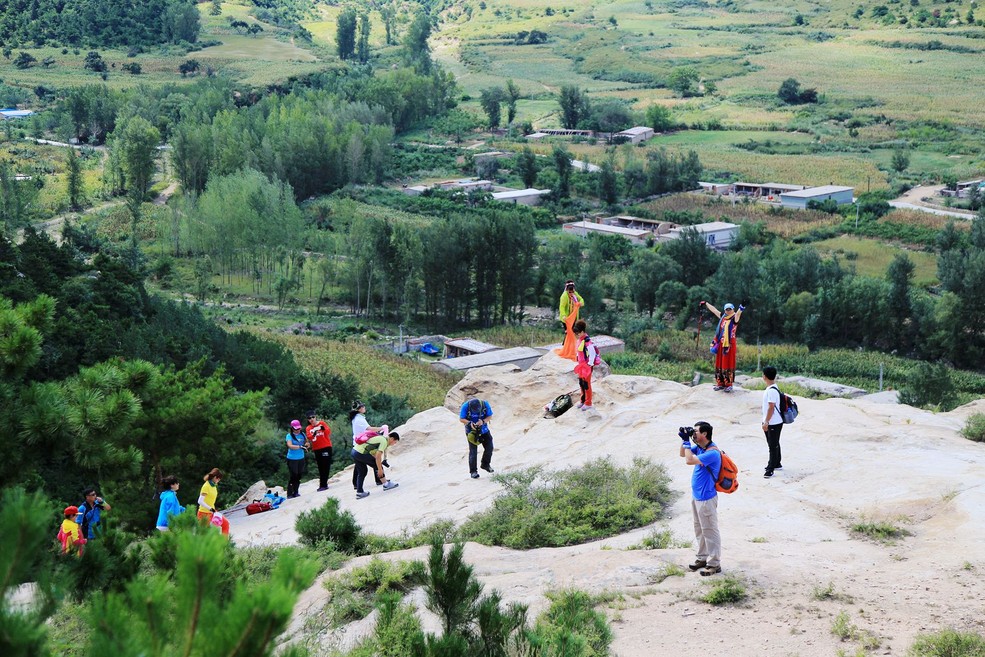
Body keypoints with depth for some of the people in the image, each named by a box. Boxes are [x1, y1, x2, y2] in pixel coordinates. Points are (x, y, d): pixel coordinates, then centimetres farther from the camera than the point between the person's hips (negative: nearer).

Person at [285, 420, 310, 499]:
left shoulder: (302, 434, 6)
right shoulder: (289, 435, -9)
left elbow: (308, 443, 13)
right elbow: (290, 446, -23)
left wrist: (307, 444, -11)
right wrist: (300, 447, -32)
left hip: (301, 458, 6)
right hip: (292, 459, -6)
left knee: (299, 475, 10)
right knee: (293, 476, -7)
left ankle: (296, 492, 22)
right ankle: (290, 494, -2)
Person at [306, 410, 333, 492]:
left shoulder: (322, 423, 1)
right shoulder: (308, 428, 7)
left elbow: (328, 432, -12)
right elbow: (309, 438, -9)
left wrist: (322, 428, -31)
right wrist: (314, 434, -29)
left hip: (326, 447, -3)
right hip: (316, 449, 3)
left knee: (325, 466, -6)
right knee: (320, 467, 9)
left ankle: (323, 484, -4)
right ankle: (323, 484, 17)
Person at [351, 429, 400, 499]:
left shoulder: (381, 438, 22)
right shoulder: (384, 442, -7)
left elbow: (375, 455, 31)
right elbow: (378, 457, -14)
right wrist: (380, 469, -7)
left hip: (354, 451, 9)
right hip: (361, 453, -9)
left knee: (362, 472, 19)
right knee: (378, 466, 4)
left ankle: (359, 492, 18)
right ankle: (386, 484, 12)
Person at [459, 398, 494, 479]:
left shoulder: (485, 404, -20)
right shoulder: (466, 406, -25)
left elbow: (489, 416, -8)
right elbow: (461, 419, -15)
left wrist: (483, 421, -28)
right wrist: (470, 423, -33)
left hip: (483, 429, 3)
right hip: (471, 430, -3)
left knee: (489, 447, 3)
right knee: (473, 451, -6)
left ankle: (485, 465, 28)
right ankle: (473, 471, 3)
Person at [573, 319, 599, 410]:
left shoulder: (587, 341, -23)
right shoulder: (580, 340, 7)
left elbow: (592, 353, -24)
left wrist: (589, 365, -20)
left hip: (587, 366, -9)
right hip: (581, 366, 9)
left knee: (586, 385, 0)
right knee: (581, 384, 18)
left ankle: (588, 403, 10)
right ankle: (583, 401, 32)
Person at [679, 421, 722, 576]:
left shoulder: (712, 453, -26)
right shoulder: (699, 447, 3)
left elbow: (689, 460, -33)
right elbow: (683, 454, 16)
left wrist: (687, 441, -23)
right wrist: (684, 440, -1)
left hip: (706, 498, -10)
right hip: (696, 495, 10)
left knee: (709, 531, 0)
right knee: (699, 530, 20)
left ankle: (714, 564, 9)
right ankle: (703, 558, 33)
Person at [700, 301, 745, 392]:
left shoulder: (734, 318, -5)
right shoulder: (722, 317, 11)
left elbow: (738, 314, -27)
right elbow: (713, 309, 24)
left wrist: (741, 309, -49)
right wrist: (705, 303, 37)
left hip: (730, 344, -6)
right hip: (720, 344, 6)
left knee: (728, 364, -4)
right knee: (719, 364, 9)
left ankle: (728, 385, 0)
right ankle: (720, 383, 18)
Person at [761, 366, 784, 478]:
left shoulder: (771, 391, -24)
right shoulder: (770, 388, 8)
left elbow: (771, 407, -25)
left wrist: (766, 422, -22)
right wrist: (766, 421, 22)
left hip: (774, 423, -10)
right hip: (770, 422, 10)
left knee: (773, 446, -4)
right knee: (774, 444, 20)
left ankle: (770, 469, -1)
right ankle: (776, 464, 33)